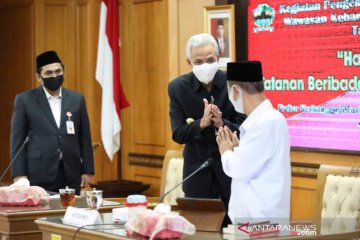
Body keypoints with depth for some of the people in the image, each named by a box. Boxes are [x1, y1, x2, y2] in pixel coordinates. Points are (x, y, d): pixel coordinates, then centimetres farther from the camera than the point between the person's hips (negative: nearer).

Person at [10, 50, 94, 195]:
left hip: (70, 174, 3)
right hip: (39, 175, -3)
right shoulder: (25, 100, 1)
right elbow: (17, 139, 0)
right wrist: (19, 173, -7)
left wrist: (87, 170, 5)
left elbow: (84, 137, 11)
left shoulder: (76, 99, 9)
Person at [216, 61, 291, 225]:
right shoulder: (259, 119, 11)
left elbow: (242, 169, -21)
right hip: (251, 215, 9)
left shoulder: (269, 122, -19)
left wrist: (226, 152, -2)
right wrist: (236, 149, 6)